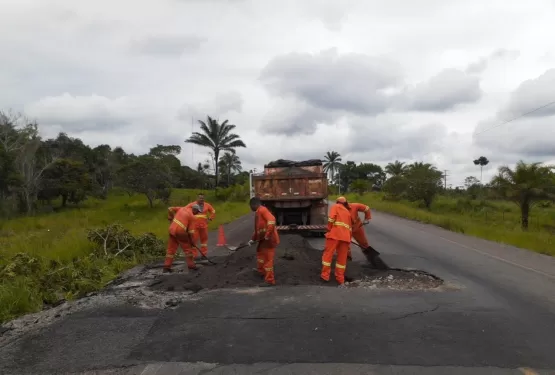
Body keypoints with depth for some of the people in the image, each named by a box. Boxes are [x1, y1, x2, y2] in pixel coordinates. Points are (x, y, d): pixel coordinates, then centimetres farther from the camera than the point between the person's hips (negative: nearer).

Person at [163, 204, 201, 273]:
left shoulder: (182, 208, 15)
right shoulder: (192, 217, -2)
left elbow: (170, 209, 19)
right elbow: (191, 231, -4)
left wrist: (170, 218, 28)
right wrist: (191, 241, 6)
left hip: (172, 229, 6)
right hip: (180, 232, -6)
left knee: (171, 249, 10)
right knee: (188, 248, 9)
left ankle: (166, 267, 10)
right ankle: (191, 264, 12)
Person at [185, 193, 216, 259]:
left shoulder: (207, 205, 7)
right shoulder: (192, 204, -3)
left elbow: (213, 212, 20)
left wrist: (210, 219, 10)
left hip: (204, 226, 3)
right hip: (194, 226, -3)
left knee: (204, 239, 10)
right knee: (194, 240, -4)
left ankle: (204, 254, 22)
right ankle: (194, 255, 4)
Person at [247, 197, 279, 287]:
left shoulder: (262, 210, -16)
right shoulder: (258, 213, 17)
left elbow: (271, 220, -32)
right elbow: (257, 229, 25)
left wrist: (267, 235, -31)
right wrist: (253, 239, 22)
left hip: (269, 239, -11)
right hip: (263, 239, 11)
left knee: (267, 259, -5)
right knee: (259, 251, 30)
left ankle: (270, 281, 3)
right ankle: (261, 270, 50)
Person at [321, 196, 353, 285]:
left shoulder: (335, 206, 13)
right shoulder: (348, 212, 29)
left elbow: (332, 218, -7)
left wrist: (329, 229, 1)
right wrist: (349, 241, 31)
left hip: (335, 234, -5)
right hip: (345, 236, 5)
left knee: (328, 254, 3)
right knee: (342, 257, 11)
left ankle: (325, 275, 3)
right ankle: (340, 279, 13)